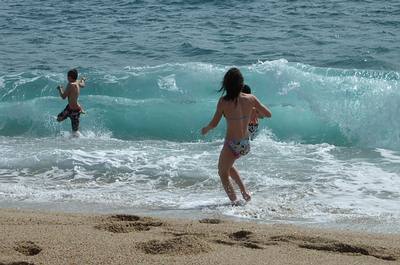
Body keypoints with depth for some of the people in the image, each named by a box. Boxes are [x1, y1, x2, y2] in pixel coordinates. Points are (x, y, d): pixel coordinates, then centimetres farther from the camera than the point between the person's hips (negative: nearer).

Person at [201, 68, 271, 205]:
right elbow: (268, 114, 4)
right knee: (227, 165, 33)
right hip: (246, 144, 5)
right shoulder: (250, 99, -7)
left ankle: (235, 201, 11)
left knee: (223, 172, 20)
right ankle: (244, 192, 26)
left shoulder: (224, 101, -16)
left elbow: (214, 124, -12)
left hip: (232, 145, -5)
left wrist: (205, 129, 8)